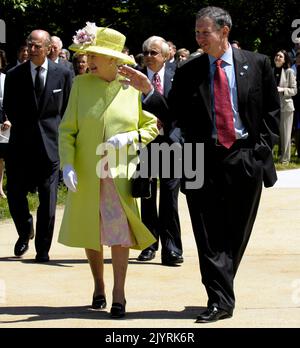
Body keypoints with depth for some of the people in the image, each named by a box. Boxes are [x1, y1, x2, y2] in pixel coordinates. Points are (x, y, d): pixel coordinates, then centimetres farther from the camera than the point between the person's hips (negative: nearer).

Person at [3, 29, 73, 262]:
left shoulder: (63, 74, 1)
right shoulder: (15, 75, 2)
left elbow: (68, 109, 10)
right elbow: (8, 108, 11)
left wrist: (55, 129, 6)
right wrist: (22, 128, 10)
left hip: (50, 143, -1)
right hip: (21, 145, 1)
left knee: (48, 200, 1)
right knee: (15, 194, 1)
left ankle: (43, 249, 10)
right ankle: (25, 231, 30)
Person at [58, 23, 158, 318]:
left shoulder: (134, 87, -1)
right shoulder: (81, 84, 0)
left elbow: (152, 126, 7)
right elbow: (67, 128, 0)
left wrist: (130, 137, -13)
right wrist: (67, 164, -12)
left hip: (120, 173, -2)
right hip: (86, 173, 2)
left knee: (119, 232, -7)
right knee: (90, 232, 10)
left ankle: (119, 295, -2)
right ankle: (98, 288, 26)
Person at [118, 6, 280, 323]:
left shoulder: (257, 64, 4)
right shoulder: (187, 71, 3)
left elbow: (272, 109, 9)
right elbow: (174, 115, 0)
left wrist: (263, 146, -1)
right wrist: (147, 91, -13)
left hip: (245, 158, 0)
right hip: (204, 160, 0)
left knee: (236, 233, 8)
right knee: (210, 235, -3)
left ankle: (221, 290, 24)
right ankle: (220, 300, -1)